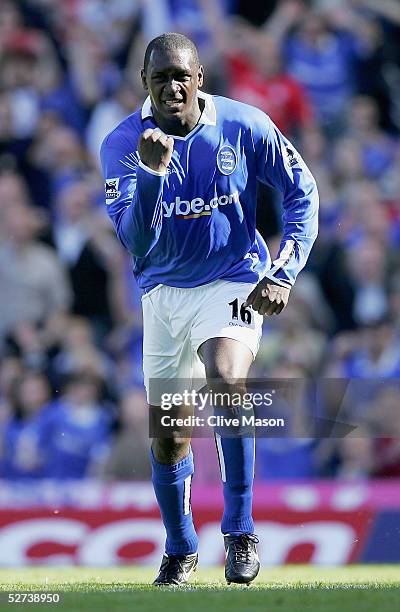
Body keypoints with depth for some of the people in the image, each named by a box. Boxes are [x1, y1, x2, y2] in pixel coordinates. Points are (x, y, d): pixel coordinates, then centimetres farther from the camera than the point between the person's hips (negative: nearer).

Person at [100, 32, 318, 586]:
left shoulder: (245, 127, -10)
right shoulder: (123, 144, -10)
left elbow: (302, 192, 2)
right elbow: (135, 240, -19)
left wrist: (283, 274, -8)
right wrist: (152, 172, -35)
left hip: (233, 283, -2)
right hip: (164, 290, 2)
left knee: (227, 379, -32)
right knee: (166, 434, 8)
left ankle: (240, 530, -23)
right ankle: (180, 550, 32)